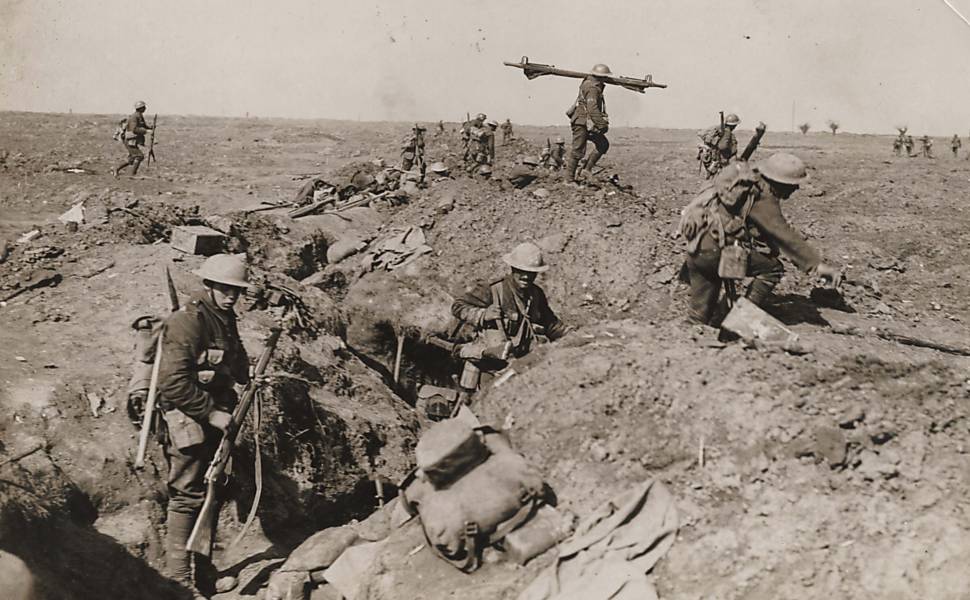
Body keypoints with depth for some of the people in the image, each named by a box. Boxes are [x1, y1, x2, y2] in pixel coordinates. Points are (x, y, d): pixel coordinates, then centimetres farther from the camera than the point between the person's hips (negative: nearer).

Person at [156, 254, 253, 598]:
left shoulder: (225, 319, 10)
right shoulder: (189, 321, -17)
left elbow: (234, 363, 22)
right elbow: (173, 381, -24)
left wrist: (250, 377, 1)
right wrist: (211, 413, -20)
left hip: (213, 420, 9)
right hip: (189, 421, -9)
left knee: (210, 495, 15)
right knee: (187, 498, -4)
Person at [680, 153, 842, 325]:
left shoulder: (749, 180, 14)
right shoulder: (763, 202, -14)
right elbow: (786, 237, -20)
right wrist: (819, 265, -22)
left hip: (695, 247, 9)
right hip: (713, 251, -9)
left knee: (700, 313, 16)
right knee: (773, 269, -2)